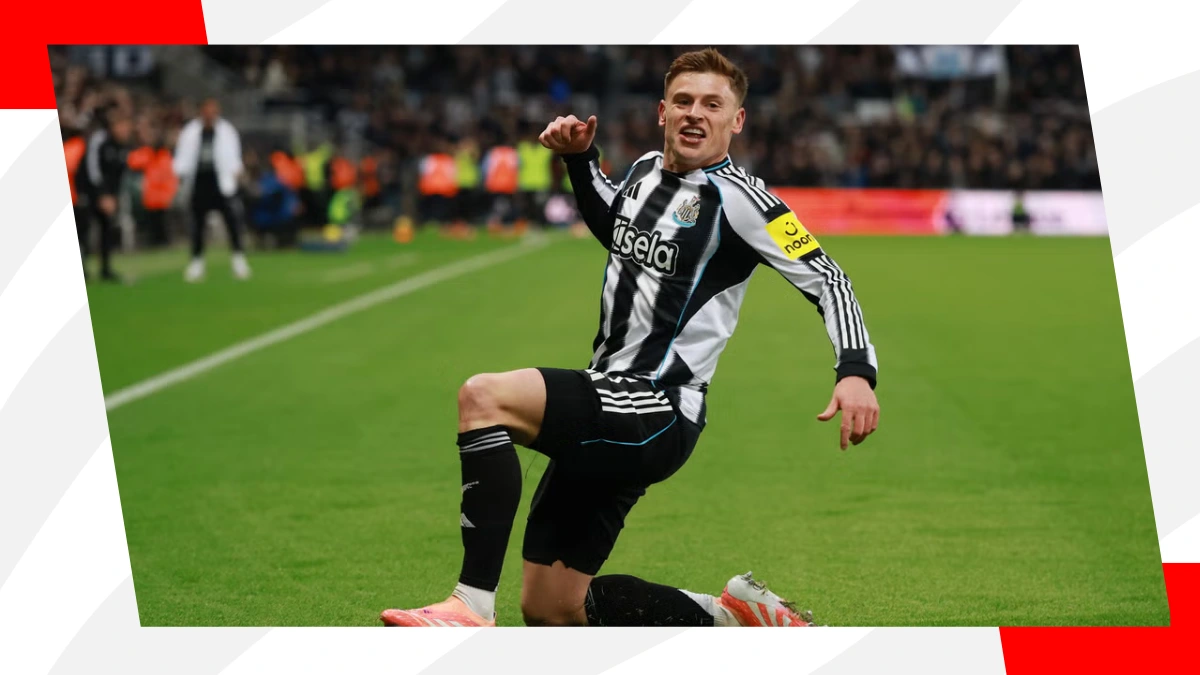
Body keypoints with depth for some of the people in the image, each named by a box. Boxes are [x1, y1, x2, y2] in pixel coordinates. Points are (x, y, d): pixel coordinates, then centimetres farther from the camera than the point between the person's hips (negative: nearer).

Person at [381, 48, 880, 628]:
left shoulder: (736, 198, -10)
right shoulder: (647, 170, 12)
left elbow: (825, 279, -12)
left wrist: (856, 371, -27)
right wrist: (580, 158, 18)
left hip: (655, 418, -9)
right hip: (609, 415, 9)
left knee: (483, 397, -29)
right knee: (549, 610, 8)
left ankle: (472, 607, -31)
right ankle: (731, 617, 20)